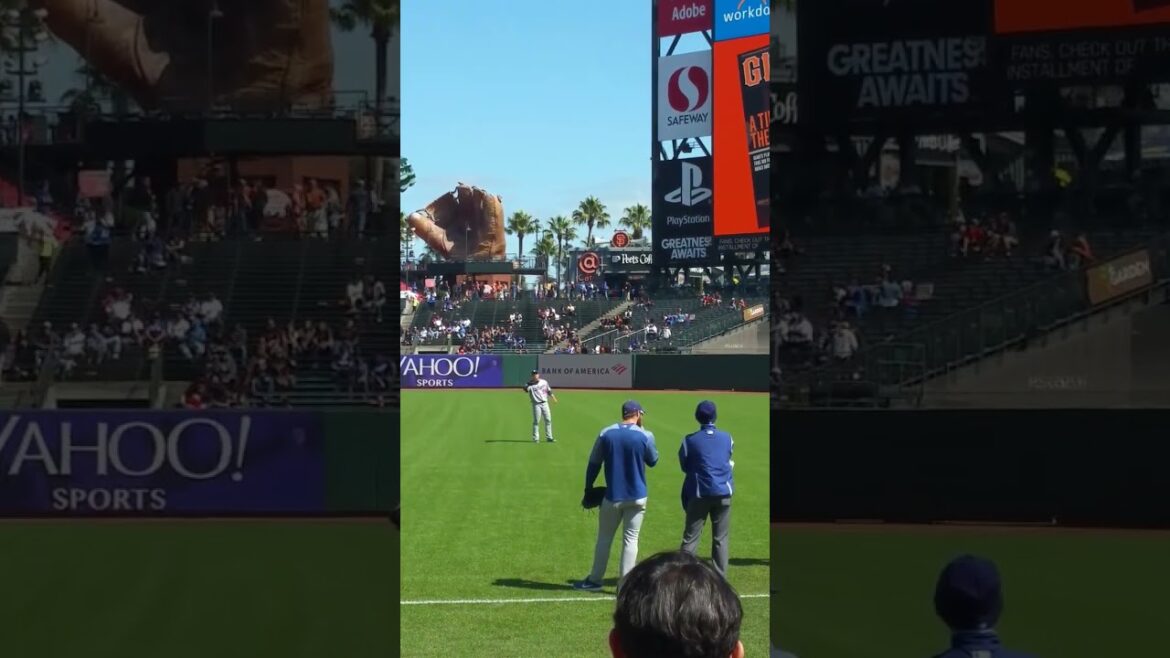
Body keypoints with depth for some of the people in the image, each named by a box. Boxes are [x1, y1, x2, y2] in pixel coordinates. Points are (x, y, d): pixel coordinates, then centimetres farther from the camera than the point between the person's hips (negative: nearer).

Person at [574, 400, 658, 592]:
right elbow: (653, 461, 9)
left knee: (604, 538, 14)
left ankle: (594, 580, 22)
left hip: (613, 496, 1)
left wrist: (588, 488, 13)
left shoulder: (606, 434, -3)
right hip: (637, 497, -1)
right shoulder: (645, 436, -8)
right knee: (630, 539, 4)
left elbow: (594, 463, 2)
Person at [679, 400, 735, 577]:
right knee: (720, 539, 8)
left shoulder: (690, 440, -6)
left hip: (699, 494, -2)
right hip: (723, 494, 2)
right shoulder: (727, 438, 3)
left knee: (691, 538, 1)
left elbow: (684, 466, 6)